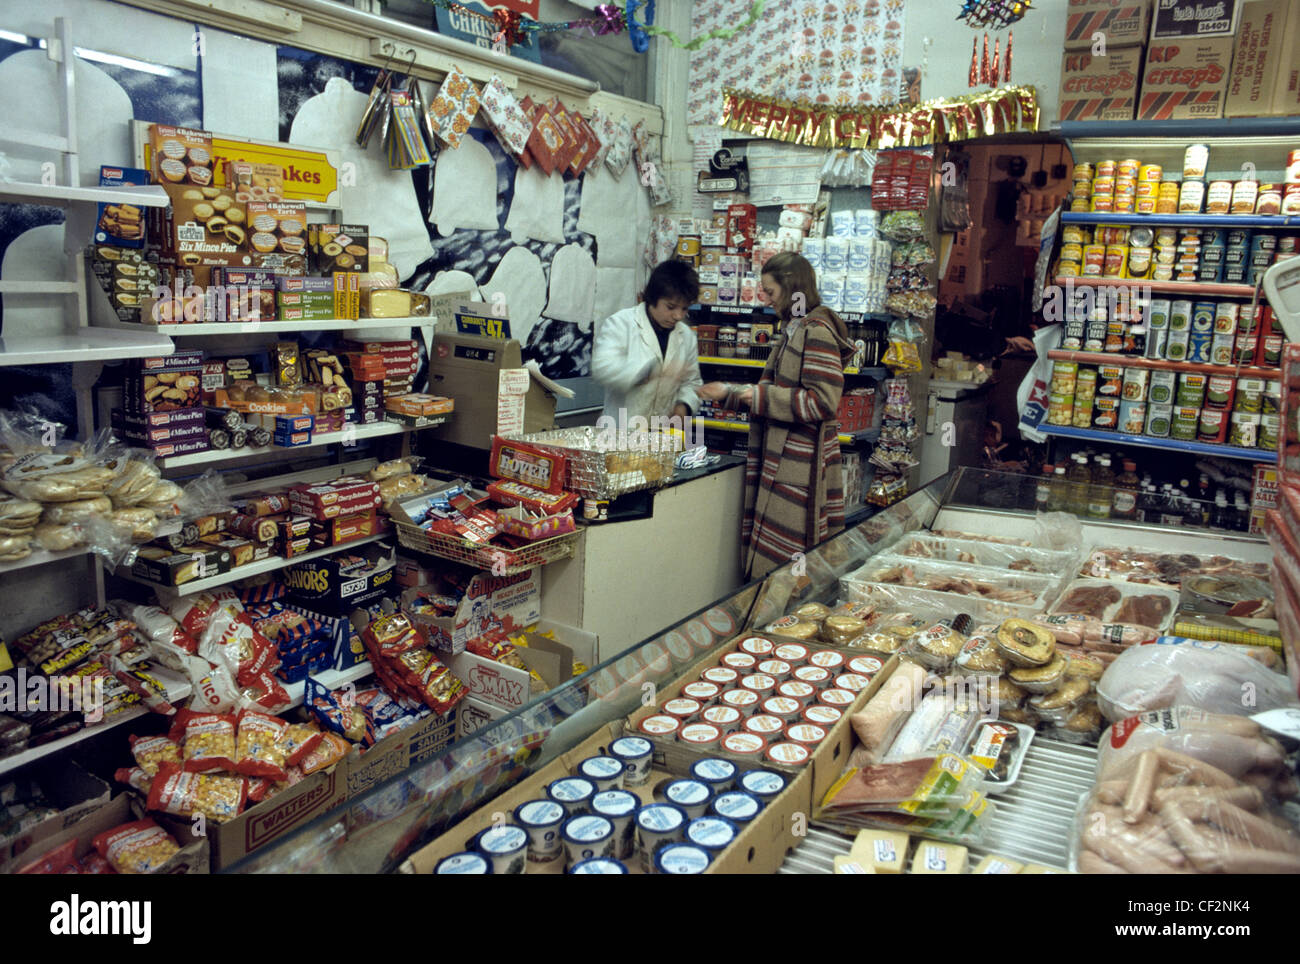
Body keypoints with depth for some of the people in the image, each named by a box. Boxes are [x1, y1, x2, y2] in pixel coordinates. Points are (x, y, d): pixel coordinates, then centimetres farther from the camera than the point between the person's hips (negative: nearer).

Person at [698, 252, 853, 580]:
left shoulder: (815, 331, -14)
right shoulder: (793, 329, 16)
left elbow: (823, 401, -21)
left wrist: (763, 397, -17)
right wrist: (729, 392, 25)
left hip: (800, 464, -10)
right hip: (781, 459, 10)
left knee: (782, 559, -4)